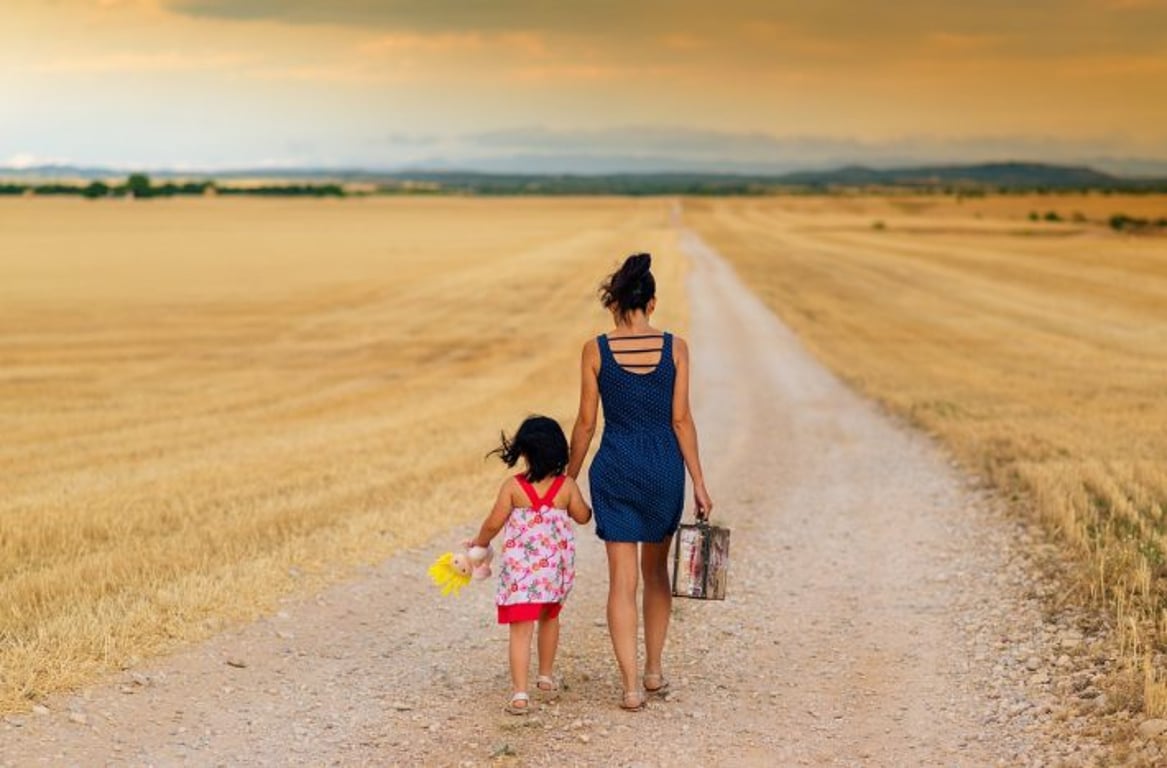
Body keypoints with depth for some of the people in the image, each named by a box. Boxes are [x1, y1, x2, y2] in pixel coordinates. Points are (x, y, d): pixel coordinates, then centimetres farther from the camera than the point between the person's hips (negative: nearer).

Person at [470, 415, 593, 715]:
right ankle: (546, 679, 39)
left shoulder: (513, 486, -10)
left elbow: (494, 523, -6)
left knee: (521, 629, -4)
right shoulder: (567, 486, -5)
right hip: (556, 566, 3)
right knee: (549, 618, 25)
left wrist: (479, 543, 14)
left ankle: (520, 694, -11)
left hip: (520, 568, -3)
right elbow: (583, 516, 8)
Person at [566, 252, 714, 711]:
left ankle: (631, 687, -2)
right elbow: (681, 419, -4)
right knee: (656, 570, 20)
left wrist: (569, 478, 10)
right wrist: (698, 481, 2)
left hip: (615, 470, -1)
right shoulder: (675, 348, -4)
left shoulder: (596, 350, -5)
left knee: (622, 579, 3)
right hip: (664, 467, 2)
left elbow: (586, 423, -1)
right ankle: (654, 672, 28)